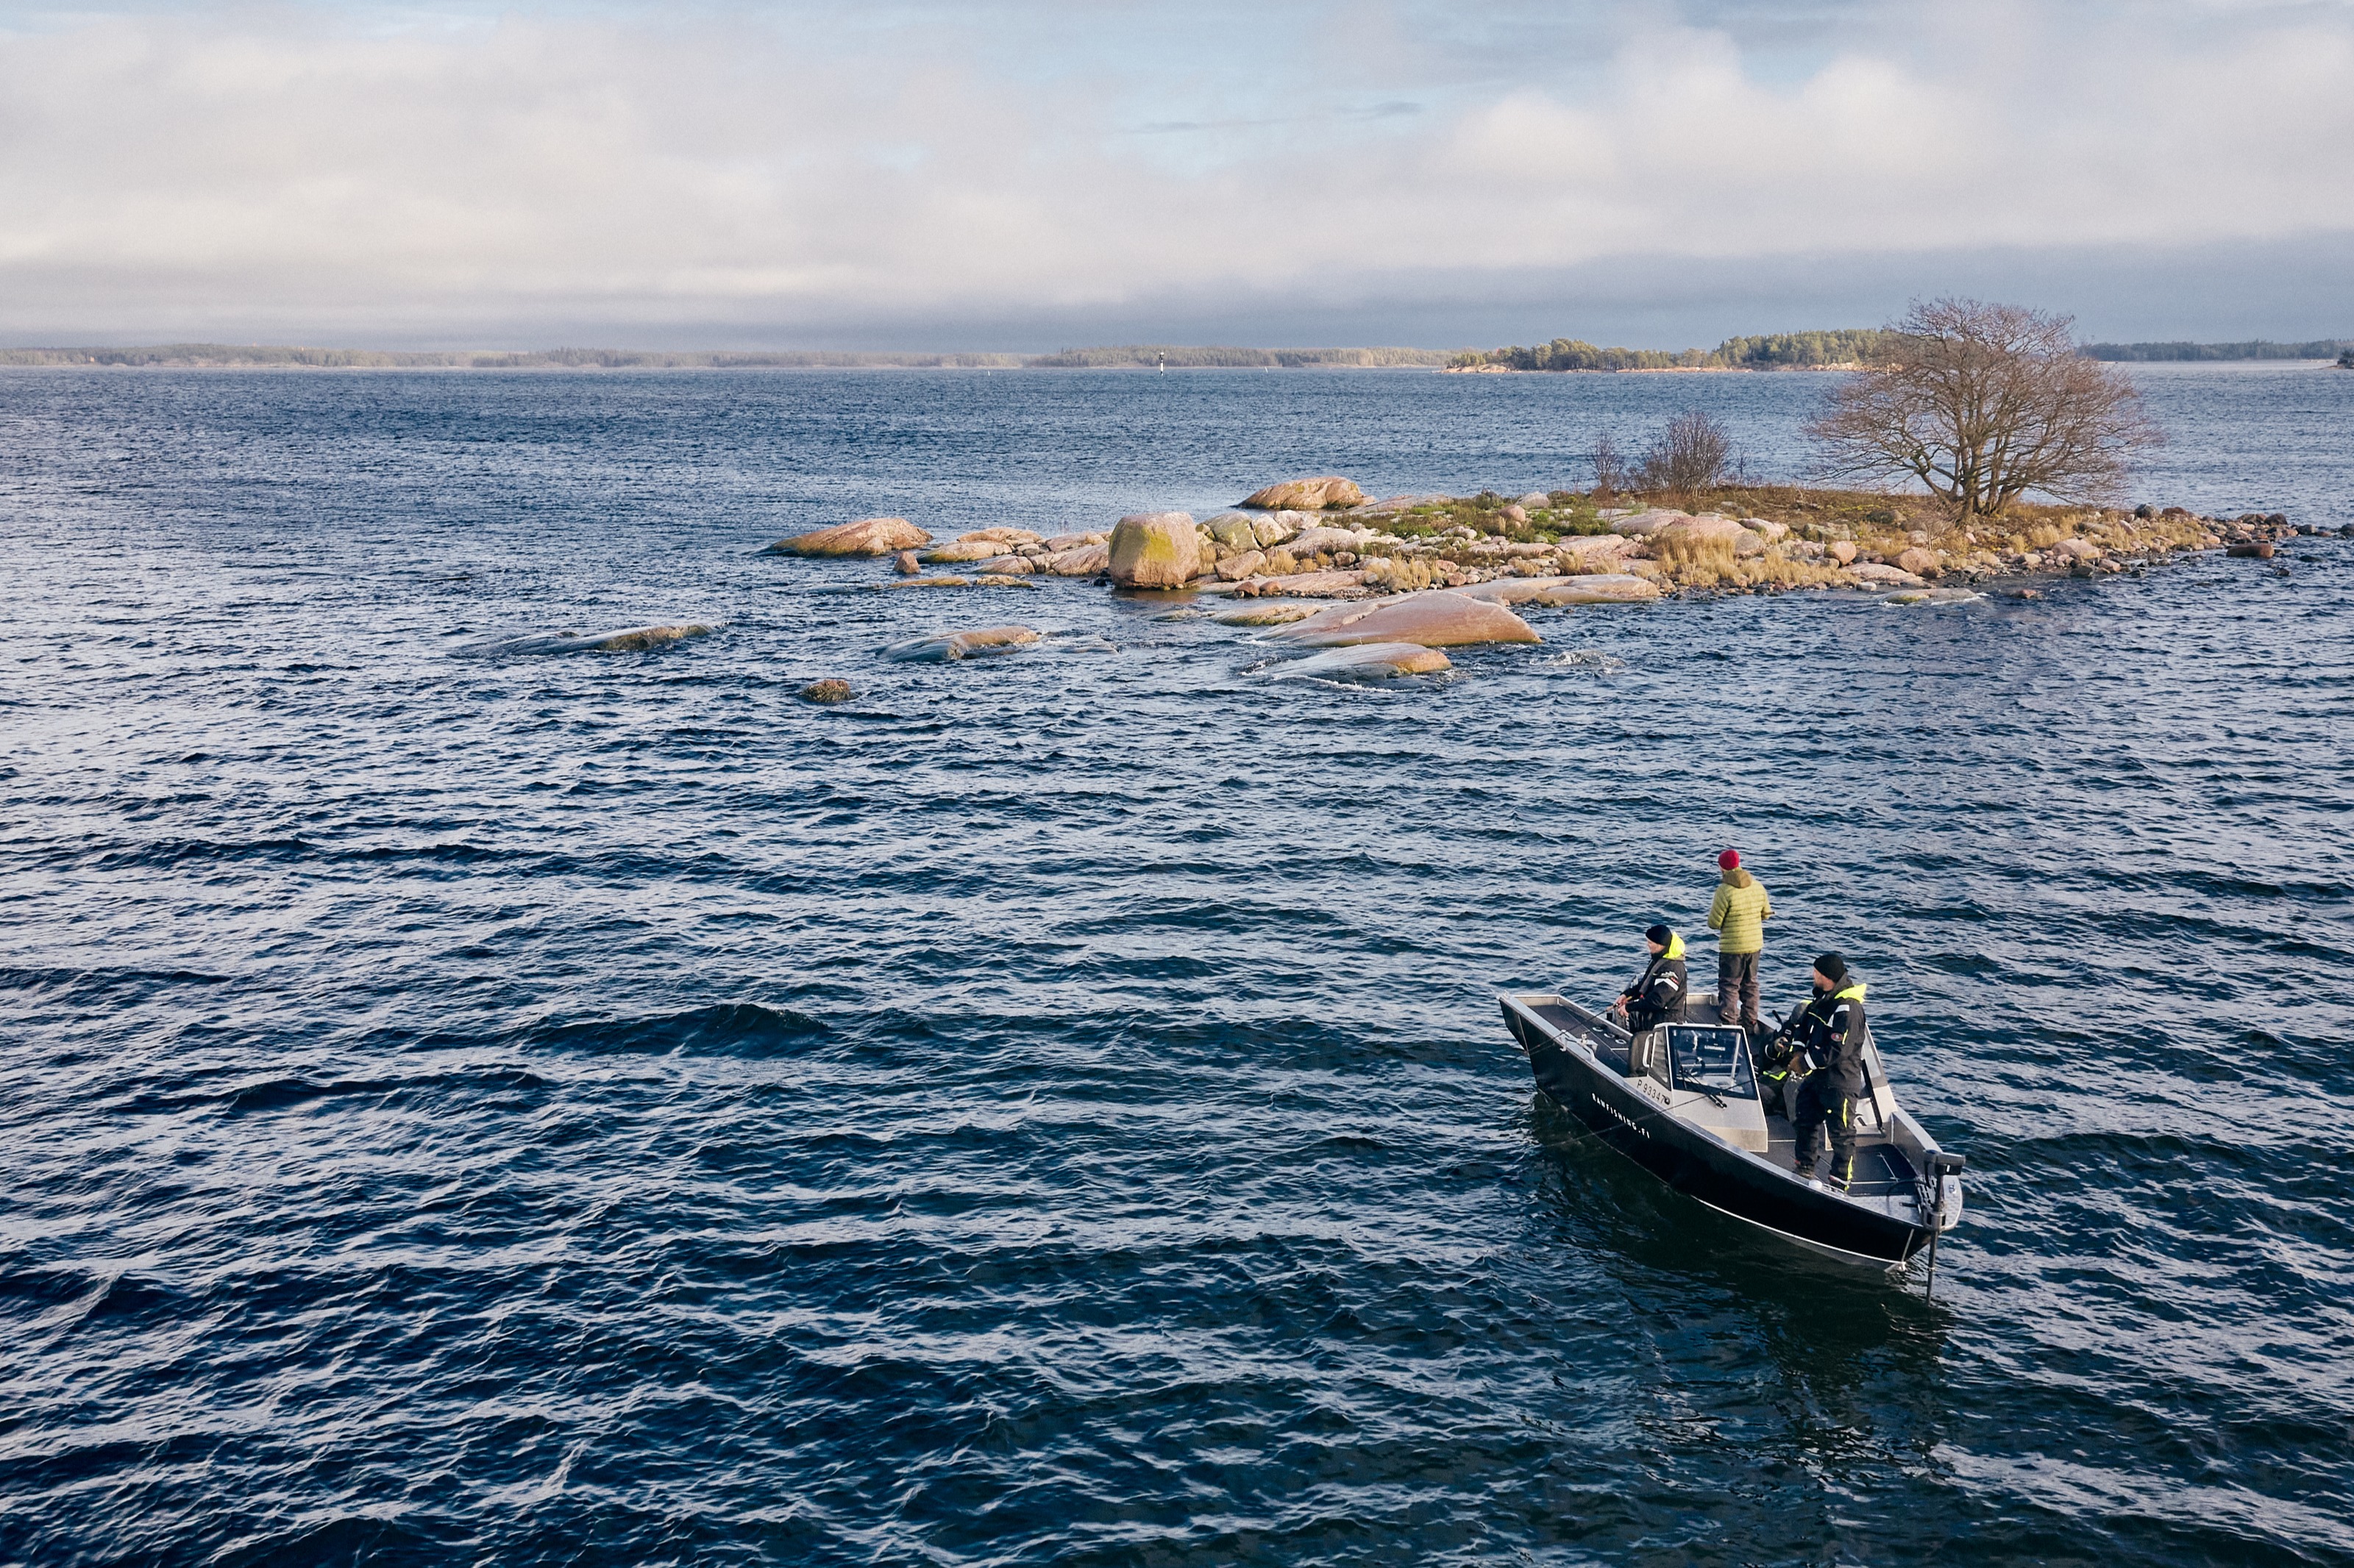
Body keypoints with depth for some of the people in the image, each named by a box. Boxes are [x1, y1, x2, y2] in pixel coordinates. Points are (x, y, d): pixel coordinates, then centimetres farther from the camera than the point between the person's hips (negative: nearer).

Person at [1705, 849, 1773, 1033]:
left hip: (1732, 948, -6)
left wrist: (1714, 913, 5)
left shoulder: (1725, 890, -20)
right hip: (1755, 944, 6)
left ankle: (1729, 1024, 1)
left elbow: (1714, 923, -16)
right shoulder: (1758, 886, -2)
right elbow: (1766, 914, 10)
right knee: (1750, 985, 18)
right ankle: (1750, 1023, 25)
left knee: (1729, 986, 4)